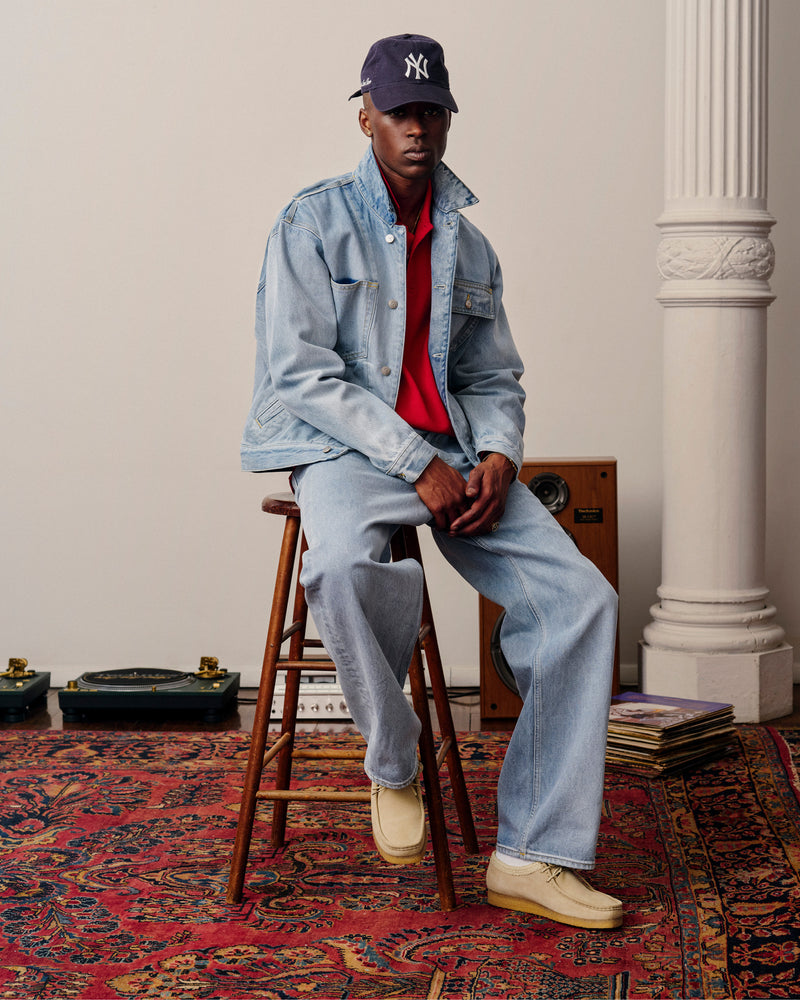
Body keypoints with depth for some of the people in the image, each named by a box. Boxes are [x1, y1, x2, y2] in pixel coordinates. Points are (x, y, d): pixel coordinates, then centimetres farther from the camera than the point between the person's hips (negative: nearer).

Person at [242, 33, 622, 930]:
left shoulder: (468, 248, 17)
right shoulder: (313, 223, 0)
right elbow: (303, 374, -9)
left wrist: (497, 456, -4)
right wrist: (418, 464, -17)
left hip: (454, 456, 6)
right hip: (346, 449, -5)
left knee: (581, 597, -15)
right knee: (349, 569, -40)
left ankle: (532, 854, -12)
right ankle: (393, 764, -10)